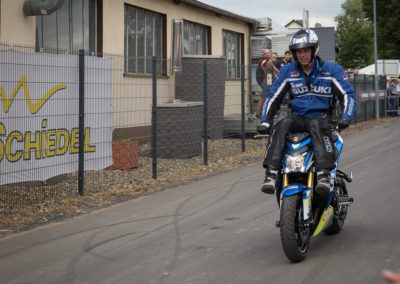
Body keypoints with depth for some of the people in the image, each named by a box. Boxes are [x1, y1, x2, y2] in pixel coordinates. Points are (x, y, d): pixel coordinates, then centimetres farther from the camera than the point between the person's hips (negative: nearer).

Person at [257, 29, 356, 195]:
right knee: (280, 127, -32)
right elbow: (273, 97, 11)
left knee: (316, 125, -39)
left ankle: (323, 175, -54)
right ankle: (271, 173, -43)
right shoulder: (288, 71, 10)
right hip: (297, 117, 3)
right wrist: (265, 121, -4)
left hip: (321, 117, -2)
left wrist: (346, 118, -21)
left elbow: (347, 94, -2)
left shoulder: (331, 69, 2)